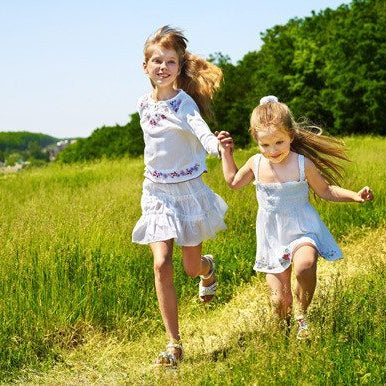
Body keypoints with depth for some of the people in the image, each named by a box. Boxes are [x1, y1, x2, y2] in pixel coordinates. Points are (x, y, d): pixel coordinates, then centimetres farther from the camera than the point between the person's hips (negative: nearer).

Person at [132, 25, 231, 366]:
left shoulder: (183, 101, -15)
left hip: (188, 190, -3)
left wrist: (217, 146, -53)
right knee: (162, 265, -11)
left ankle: (208, 268, 50)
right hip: (157, 193, 3)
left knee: (192, 268, 9)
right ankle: (174, 344, -5)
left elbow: (201, 131, -33)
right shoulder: (144, 104, 2)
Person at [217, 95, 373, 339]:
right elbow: (233, 181, 18)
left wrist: (354, 195, -9)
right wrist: (226, 153, 12)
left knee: (304, 266, -37)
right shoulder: (256, 164, -3)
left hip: (302, 231, -3)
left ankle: (303, 314, -9)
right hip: (272, 238, 3)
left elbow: (325, 191, 3)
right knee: (280, 301, 1)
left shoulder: (303, 165, -12)